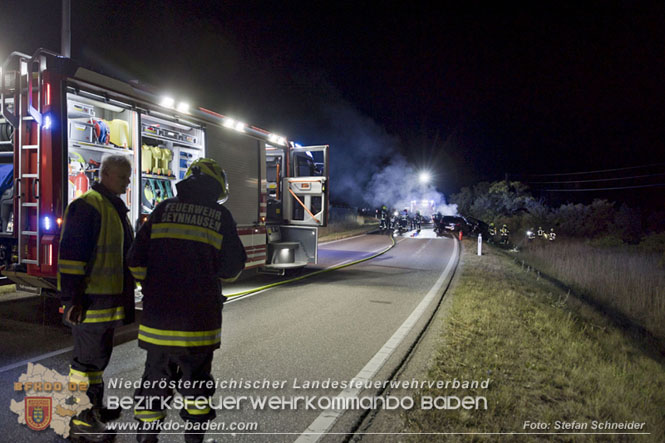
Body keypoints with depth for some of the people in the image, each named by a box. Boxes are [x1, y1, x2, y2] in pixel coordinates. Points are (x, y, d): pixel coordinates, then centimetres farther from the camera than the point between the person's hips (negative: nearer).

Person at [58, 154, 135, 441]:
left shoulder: (116, 208, 17)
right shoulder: (87, 205, -15)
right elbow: (71, 254, -21)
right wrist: (72, 298, -24)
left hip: (108, 298, 10)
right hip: (90, 301, -10)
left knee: (99, 355, 20)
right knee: (89, 358, -1)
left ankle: (95, 406, 35)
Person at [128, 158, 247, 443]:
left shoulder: (164, 210, 2)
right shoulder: (221, 216, -3)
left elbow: (137, 260, 1)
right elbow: (233, 267, -1)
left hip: (159, 314, 2)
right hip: (199, 318, -1)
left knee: (155, 378, 14)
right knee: (196, 379, 14)